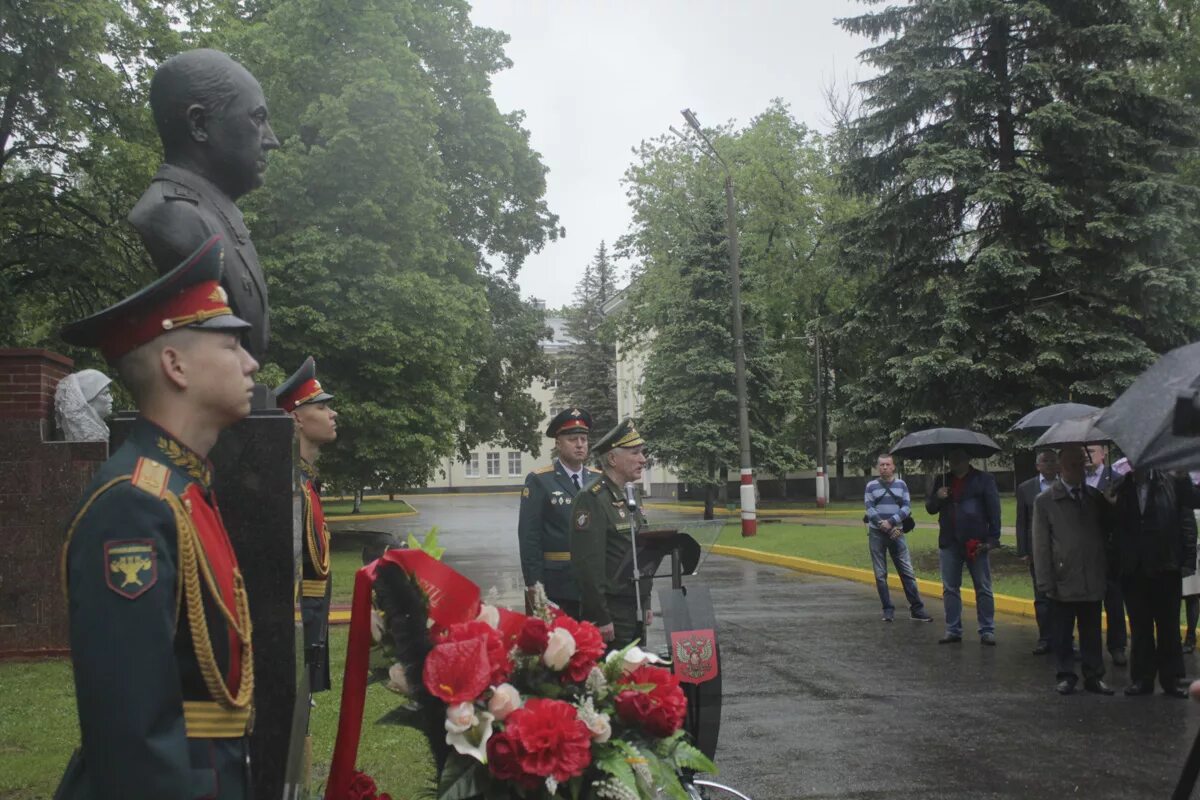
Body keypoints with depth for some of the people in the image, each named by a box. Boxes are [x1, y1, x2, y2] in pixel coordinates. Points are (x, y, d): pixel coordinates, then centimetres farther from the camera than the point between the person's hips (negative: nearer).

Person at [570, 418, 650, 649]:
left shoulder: (627, 498, 14)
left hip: (635, 612, 9)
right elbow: (589, 564, -21)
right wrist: (601, 619, -21)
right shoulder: (591, 500, -16)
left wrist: (645, 604, 18)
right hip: (611, 614, -9)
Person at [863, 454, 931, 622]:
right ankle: (888, 610, 10)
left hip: (896, 533, 0)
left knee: (907, 572, -2)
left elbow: (907, 508, -1)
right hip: (876, 534, 0)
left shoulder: (901, 485, 7)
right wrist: (885, 527, -13)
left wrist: (891, 522, -14)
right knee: (880, 574, 2)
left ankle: (916, 609, 3)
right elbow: (869, 509, -4)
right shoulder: (871, 486, 4)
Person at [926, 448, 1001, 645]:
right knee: (950, 589, 7)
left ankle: (987, 631, 8)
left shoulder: (984, 480, 1)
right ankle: (953, 630, 14)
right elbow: (930, 508, 15)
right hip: (949, 543, 4)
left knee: (983, 589, 1)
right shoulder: (941, 481, 13)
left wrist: (992, 539, -10)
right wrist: (937, 497, -7)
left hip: (975, 543, -4)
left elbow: (994, 511, -3)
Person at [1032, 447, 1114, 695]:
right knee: (1062, 634, 6)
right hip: (1063, 581, -3)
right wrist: (1045, 581, -8)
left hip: (1093, 581, 3)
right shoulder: (1045, 501, -1)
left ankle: (1093, 676, 19)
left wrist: (1107, 572, 8)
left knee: (1092, 633, 9)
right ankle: (1066, 675, 18)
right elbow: (1041, 545, -3)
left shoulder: (1095, 497, 10)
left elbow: (1105, 533, 15)